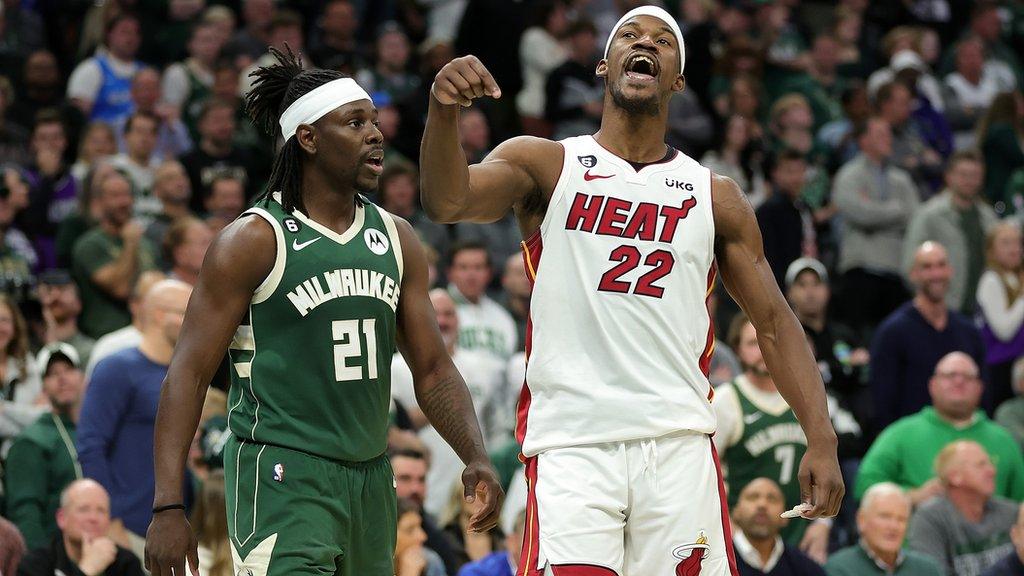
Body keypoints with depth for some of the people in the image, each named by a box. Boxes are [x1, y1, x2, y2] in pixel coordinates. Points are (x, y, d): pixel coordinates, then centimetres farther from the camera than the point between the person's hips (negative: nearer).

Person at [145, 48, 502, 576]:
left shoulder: (396, 240, 11)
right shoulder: (252, 241, -7)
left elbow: (433, 369, 16)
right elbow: (188, 373, -9)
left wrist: (476, 459, -2)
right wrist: (168, 506, -18)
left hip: (369, 480, 7)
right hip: (281, 475, -7)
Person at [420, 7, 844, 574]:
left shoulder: (715, 197, 15)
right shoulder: (545, 164, 8)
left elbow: (774, 321, 13)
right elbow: (446, 202, -10)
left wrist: (821, 439, 0)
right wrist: (443, 109, -31)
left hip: (678, 445, 2)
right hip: (571, 447, -2)